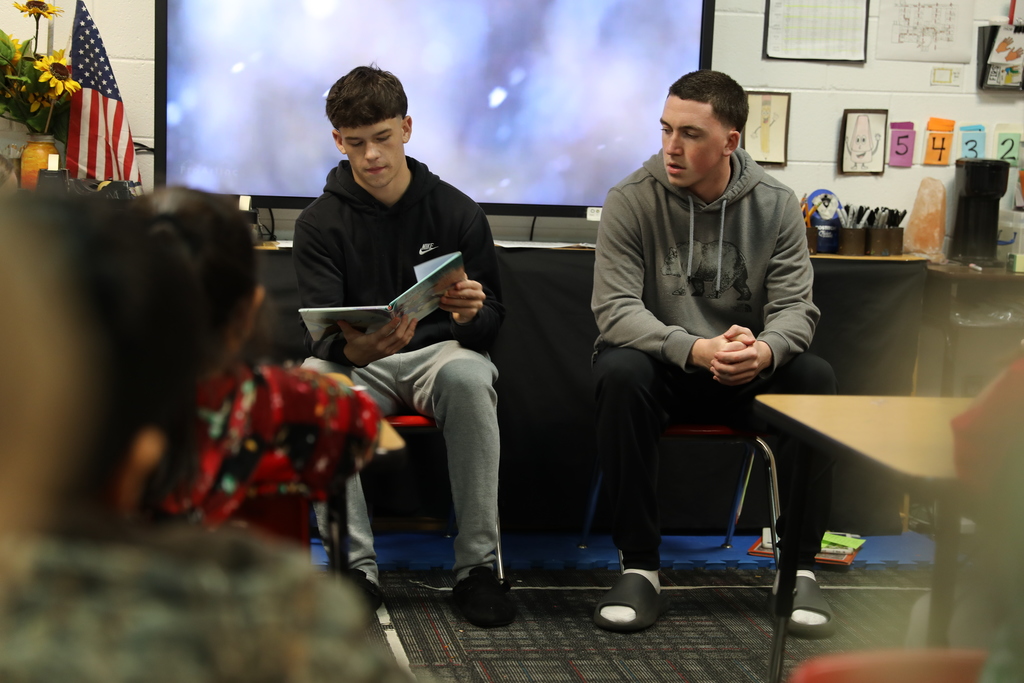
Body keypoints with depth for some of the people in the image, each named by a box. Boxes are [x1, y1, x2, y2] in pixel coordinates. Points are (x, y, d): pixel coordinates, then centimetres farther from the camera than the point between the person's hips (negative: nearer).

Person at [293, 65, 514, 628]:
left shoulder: (457, 212, 1)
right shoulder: (319, 223, 1)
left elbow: (491, 323, 2)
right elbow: (324, 332, -9)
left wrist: (471, 313, -25)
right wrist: (357, 349, -35)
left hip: (438, 351, -1)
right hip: (355, 363, 1)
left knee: (469, 374, -37)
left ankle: (477, 564, -28)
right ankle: (357, 565, -27)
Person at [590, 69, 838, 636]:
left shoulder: (775, 204, -2)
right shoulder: (632, 200, -9)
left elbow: (794, 306, -6)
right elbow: (615, 308, -17)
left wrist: (766, 350, -32)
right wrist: (694, 350, -34)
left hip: (748, 374, 2)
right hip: (660, 366, -2)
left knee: (815, 377, -27)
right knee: (619, 373, -35)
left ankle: (799, 568, -15)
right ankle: (639, 569, -25)